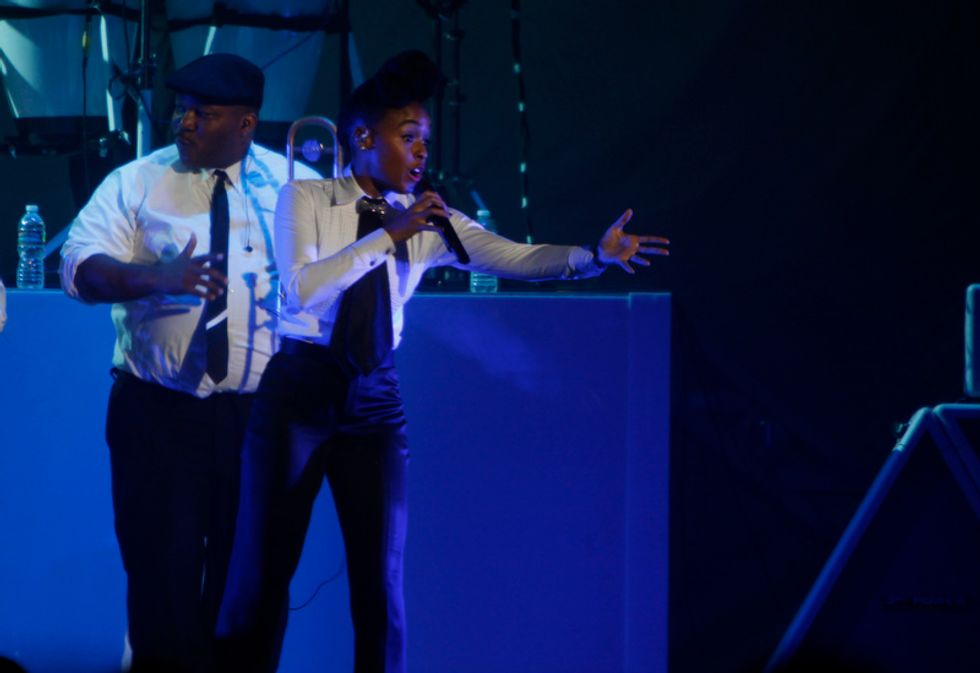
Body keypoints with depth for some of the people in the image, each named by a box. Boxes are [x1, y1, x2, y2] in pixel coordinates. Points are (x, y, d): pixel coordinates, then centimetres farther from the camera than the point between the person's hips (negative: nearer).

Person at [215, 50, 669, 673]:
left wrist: (596, 256, -22)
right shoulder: (306, 199, -4)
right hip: (300, 389, -3)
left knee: (381, 574, 4)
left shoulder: (429, 222, 5)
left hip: (375, 399, 3)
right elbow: (299, 289, -19)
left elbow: (517, 258, -6)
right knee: (266, 566, 1)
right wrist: (389, 235, -19)